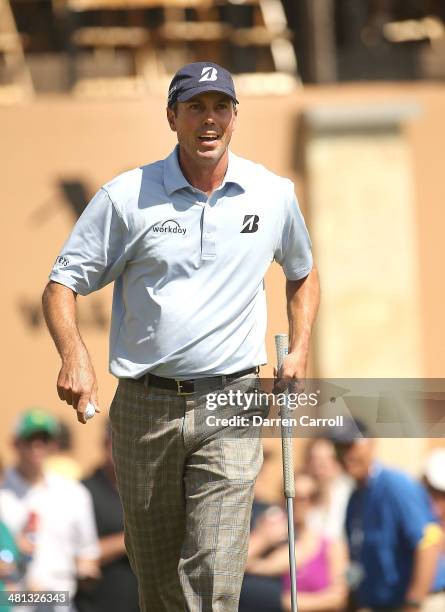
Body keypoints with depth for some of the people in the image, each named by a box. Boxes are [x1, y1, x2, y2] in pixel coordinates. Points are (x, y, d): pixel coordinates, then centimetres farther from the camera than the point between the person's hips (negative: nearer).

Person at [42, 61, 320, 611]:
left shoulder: (274, 195, 6)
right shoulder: (126, 197, -1)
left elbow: (302, 273, 25)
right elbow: (62, 283, 0)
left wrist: (298, 350, 10)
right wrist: (74, 356, -19)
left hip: (229, 408, 0)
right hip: (144, 406, 0)